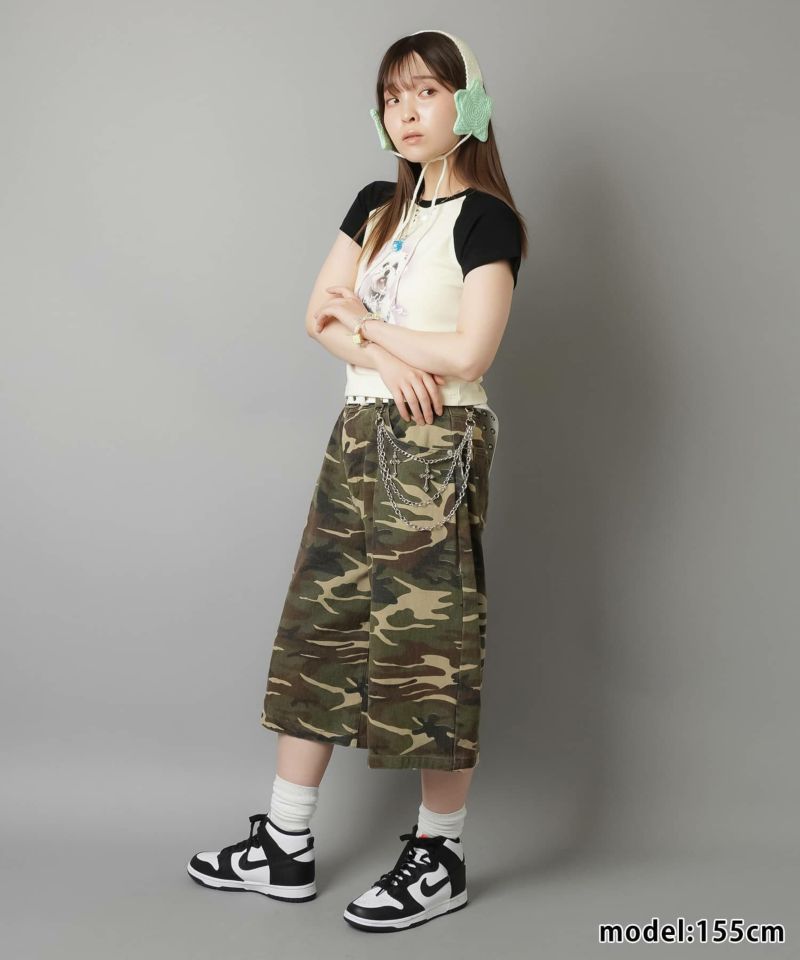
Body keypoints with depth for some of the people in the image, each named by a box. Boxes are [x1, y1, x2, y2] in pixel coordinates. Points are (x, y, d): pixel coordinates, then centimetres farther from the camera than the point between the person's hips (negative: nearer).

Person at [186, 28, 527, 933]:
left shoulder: (484, 218, -7)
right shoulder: (376, 204, 15)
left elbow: (469, 352, -15)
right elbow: (321, 314, 8)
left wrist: (366, 322, -3)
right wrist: (385, 359, -11)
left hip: (436, 445, -7)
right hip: (361, 432, 7)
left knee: (428, 638, -2)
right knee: (321, 622, 8)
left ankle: (440, 856, 14)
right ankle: (285, 847, 18)